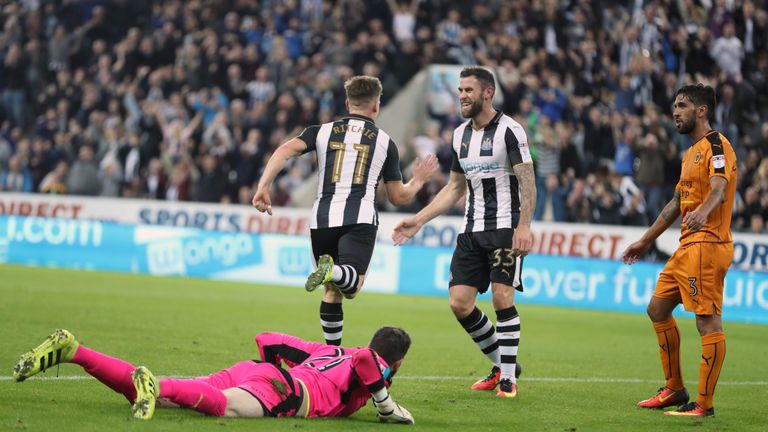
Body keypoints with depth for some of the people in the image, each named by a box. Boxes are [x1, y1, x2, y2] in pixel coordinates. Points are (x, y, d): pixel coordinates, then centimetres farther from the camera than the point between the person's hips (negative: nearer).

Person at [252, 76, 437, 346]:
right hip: (360, 219, -3)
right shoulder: (384, 141, 14)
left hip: (322, 219, 3)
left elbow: (285, 150, -4)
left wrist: (263, 187, -8)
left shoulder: (322, 131, 15)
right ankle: (332, 270, -49)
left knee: (332, 291, 16)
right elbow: (399, 197, 18)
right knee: (351, 287, -17)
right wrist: (418, 181, 38)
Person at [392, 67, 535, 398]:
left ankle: (508, 377, -4)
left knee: (502, 297, -15)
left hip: (505, 227, -7)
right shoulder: (461, 135, 13)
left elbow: (527, 181, -14)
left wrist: (524, 225, -26)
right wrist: (419, 220, 15)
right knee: (460, 304, -1)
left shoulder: (509, 130, -9)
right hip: (472, 230, 7)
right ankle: (502, 364, 17)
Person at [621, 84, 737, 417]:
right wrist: (646, 241, 35)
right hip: (687, 247, 11)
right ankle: (674, 390, 23)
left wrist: (702, 212, -47)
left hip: (707, 244, -11)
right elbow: (677, 203, 31)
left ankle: (704, 403, -10)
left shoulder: (716, 144, -8)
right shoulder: (691, 153, 22)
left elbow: (719, 189, -27)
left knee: (708, 321, -10)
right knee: (658, 308, 16)